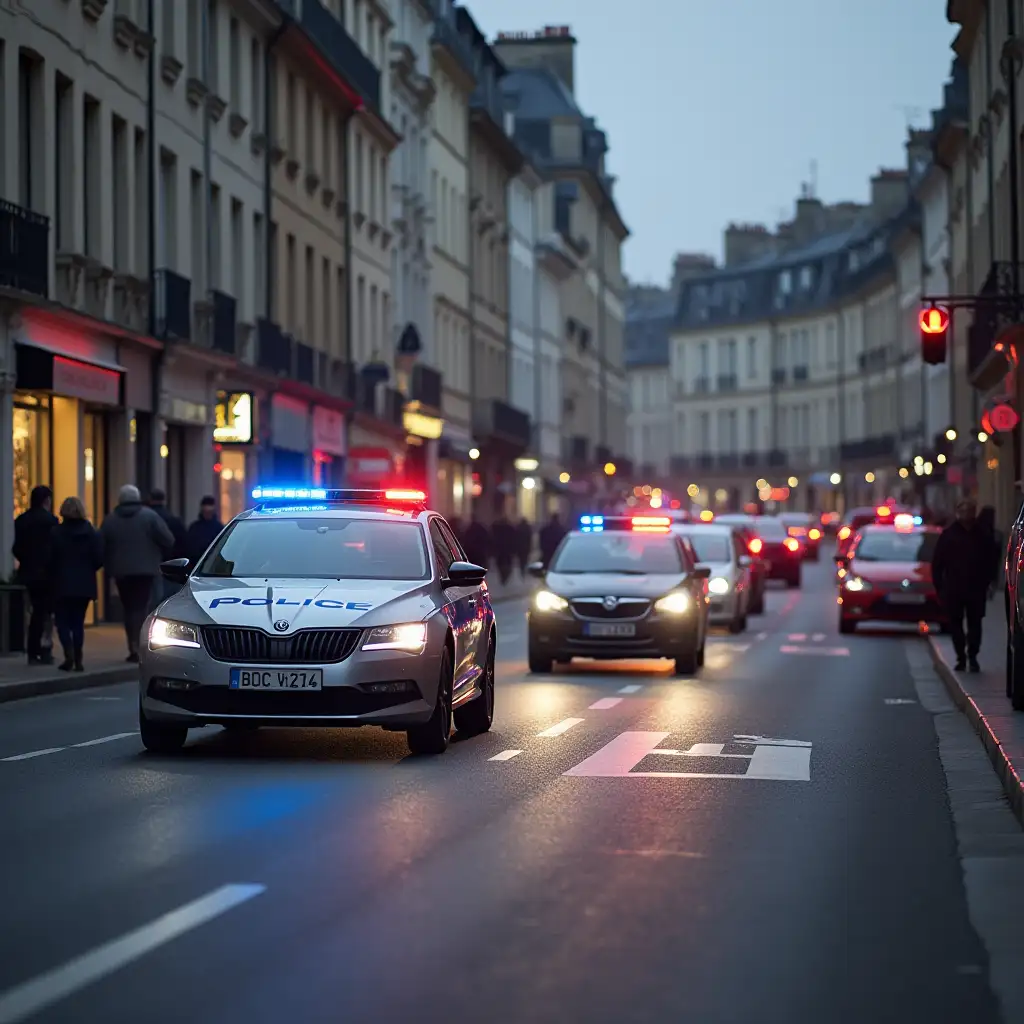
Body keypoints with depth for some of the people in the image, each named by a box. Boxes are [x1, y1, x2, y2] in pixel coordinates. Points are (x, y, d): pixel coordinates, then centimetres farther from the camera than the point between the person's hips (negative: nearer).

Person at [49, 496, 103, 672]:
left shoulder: (56, 532, -8)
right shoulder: (90, 532, 0)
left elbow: (50, 559, -8)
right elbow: (99, 559, -3)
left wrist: (53, 576, 8)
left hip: (62, 584, -3)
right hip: (85, 584, 3)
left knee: (63, 620, 5)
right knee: (78, 621, 10)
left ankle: (69, 653, -16)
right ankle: (78, 659, 4)